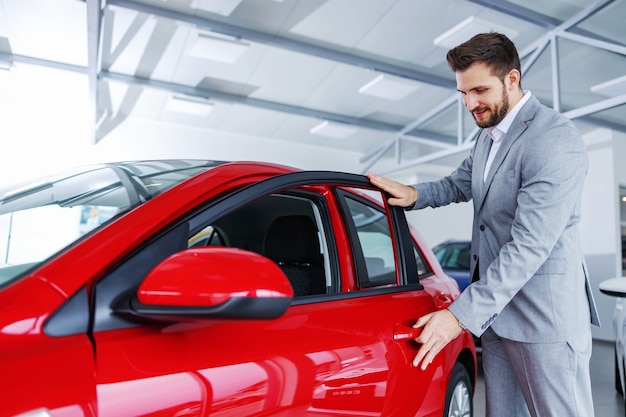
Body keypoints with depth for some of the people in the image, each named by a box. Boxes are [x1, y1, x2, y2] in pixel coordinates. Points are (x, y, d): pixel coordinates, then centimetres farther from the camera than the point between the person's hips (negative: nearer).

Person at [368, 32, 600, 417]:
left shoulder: (555, 139, -20)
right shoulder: (488, 135, 9)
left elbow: (530, 244, -26)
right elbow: (460, 184, 23)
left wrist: (462, 314, -27)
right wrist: (415, 194, 2)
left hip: (545, 315, -8)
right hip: (496, 307, 8)